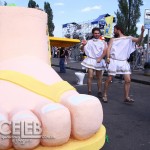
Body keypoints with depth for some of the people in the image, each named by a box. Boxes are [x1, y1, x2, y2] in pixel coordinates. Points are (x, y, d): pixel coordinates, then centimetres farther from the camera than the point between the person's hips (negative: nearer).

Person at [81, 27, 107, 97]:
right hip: (90, 60, -1)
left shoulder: (102, 42, 6)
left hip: (99, 61, 1)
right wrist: (83, 45, -22)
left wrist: (100, 58, -20)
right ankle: (89, 91, -6)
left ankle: (99, 91, 16)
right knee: (90, 76, -10)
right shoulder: (89, 42, 6)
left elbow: (105, 51, -6)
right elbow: (83, 49, 0)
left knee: (99, 77, 8)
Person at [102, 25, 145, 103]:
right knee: (109, 79, 1)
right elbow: (108, 48, -1)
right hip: (114, 61, -1)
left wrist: (142, 32, -18)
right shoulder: (113, 39, 9)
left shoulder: (128, 38, 9)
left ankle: (126, 97, 7)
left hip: (124, 62, 1)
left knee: (128, 80, -3)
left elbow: (139, 40, -1)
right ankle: (104, 95, 15)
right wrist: (108, 57, -18)